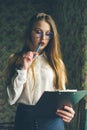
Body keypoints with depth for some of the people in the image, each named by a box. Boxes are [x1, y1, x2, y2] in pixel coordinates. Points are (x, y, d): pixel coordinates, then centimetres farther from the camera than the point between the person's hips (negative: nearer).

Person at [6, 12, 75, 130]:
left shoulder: (56, 62, 7)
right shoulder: (16, 59, 4)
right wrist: (22, 69, -11)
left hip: (52, 120, 1)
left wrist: (68, 111, -11)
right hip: (25, 118, -1)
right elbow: (11, 99, -3)